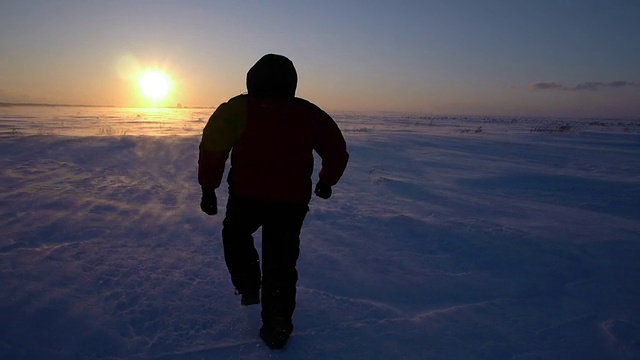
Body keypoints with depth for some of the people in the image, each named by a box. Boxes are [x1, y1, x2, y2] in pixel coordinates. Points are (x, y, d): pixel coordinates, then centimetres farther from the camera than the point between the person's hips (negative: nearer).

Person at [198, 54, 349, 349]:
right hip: (292, 201, 2)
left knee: (235, 236, 30)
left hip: (247, 195, -1)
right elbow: (337, 150, 15)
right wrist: (327, 181, 28)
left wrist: (208, 187, 1)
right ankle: (277, 329, 16)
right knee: (280, 262, 12)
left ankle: (248, 288, 26)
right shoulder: (308, 113, 11)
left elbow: (213, 146, -6)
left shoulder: (238, 108, 4)